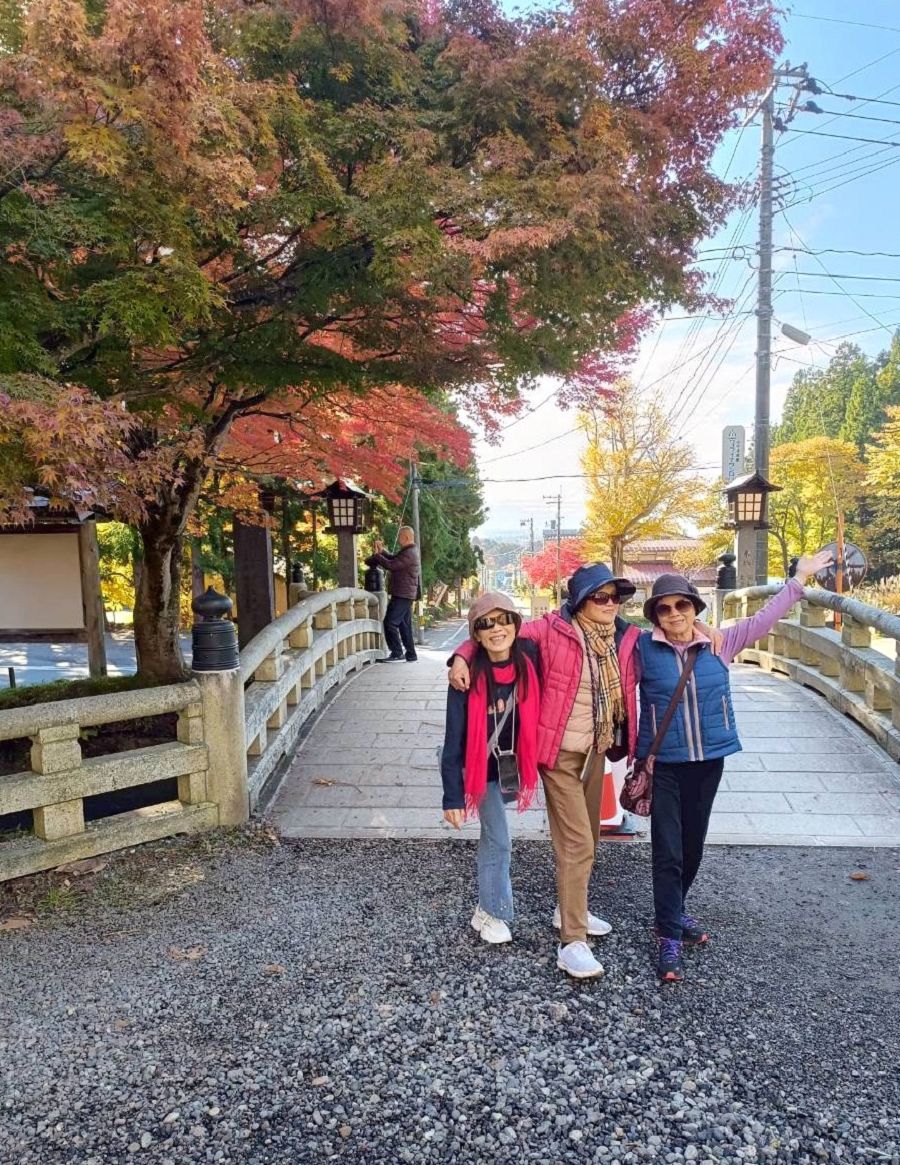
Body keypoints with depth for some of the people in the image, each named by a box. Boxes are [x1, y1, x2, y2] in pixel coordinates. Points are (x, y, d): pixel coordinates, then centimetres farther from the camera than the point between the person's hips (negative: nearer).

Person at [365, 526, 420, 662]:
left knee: (390, 623, -10)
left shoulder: (409, 554, -17)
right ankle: (411, 655, 15)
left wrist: (377, 555, -9)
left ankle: (397, 653, -6)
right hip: (405, 595, 10)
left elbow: (391, 565, -21)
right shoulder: (408, 552, 17)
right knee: (404, 624, 12)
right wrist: (382, 551, 4)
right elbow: (393, 558, 20)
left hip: (402, 595, -10)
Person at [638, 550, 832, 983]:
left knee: (693, 844, 17)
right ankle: (669, 936, 10)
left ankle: (673, 912, 39)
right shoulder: (643, 648, -8)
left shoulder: (720, 643, 0)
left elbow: (763, 619, 6)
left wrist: (799, 577, 8)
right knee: (668, 850, -2)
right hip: (663, 763, -3)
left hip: (708, 760, 4)